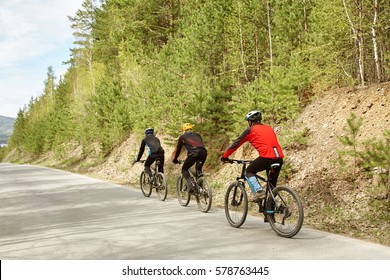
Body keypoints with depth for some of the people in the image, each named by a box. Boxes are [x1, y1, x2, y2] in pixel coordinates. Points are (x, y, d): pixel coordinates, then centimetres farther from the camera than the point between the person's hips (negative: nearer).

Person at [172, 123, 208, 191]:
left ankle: (191, 185, -5)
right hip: (203, 153, 4)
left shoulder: (182, 137, 20)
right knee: (198, 169, 28)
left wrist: (175, 159, 36)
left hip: (193, 154, -4)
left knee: (184, 169, 15)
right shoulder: (197, 135, 32)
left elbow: (178, 149, 22)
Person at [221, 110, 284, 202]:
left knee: (249, 172, 16)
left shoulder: (250, 130, 9)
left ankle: (259, 192, -4)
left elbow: (236, 144, 12)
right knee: (272, 184, 20)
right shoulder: (269, 128, 26)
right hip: (279, 158, 6)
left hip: (267, 157, -6)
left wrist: (225, 156, 22)